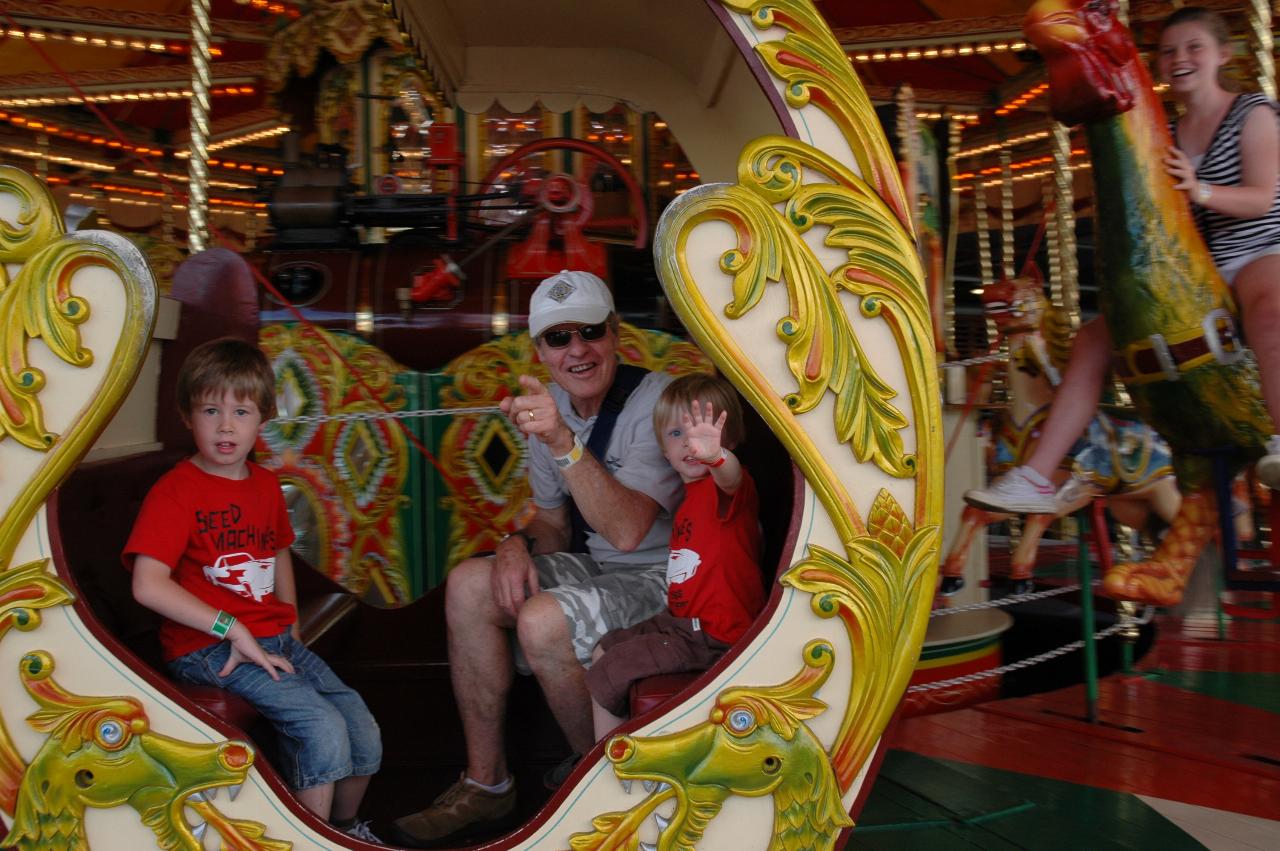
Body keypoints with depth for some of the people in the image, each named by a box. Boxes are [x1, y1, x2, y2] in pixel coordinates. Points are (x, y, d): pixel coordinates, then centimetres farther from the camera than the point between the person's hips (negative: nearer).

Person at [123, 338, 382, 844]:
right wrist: (234, 630, -20)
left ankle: (345, 827, 28)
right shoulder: (175, 492, -11)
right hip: (207, 650, -7)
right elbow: (147, 585, -21)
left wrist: (289, 623, 14)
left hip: (273, 640, 7)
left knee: (364, 733, 0)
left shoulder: (266, 485, 11)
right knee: (324, 729, -23)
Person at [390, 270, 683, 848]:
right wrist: (518, 543, -9)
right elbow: (555, 523, 14)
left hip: (668, 580, -8)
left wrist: (564, 443, -40)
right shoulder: (549, 408, 5)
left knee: (542, 620, -28)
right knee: (468, 585, -8)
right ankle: (485, 785, 2)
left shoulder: (659, 400, -19)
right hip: (595, 566, 8)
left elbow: (627, 531, -31)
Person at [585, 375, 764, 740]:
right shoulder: (693, 491, 12)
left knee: (605, 676, -8)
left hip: (716, 636, -10)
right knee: (603, 651, 21)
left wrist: (716, 456, -66)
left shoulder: (722, 487, -18)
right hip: (683, 620, 10)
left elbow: (731, 478, -45)